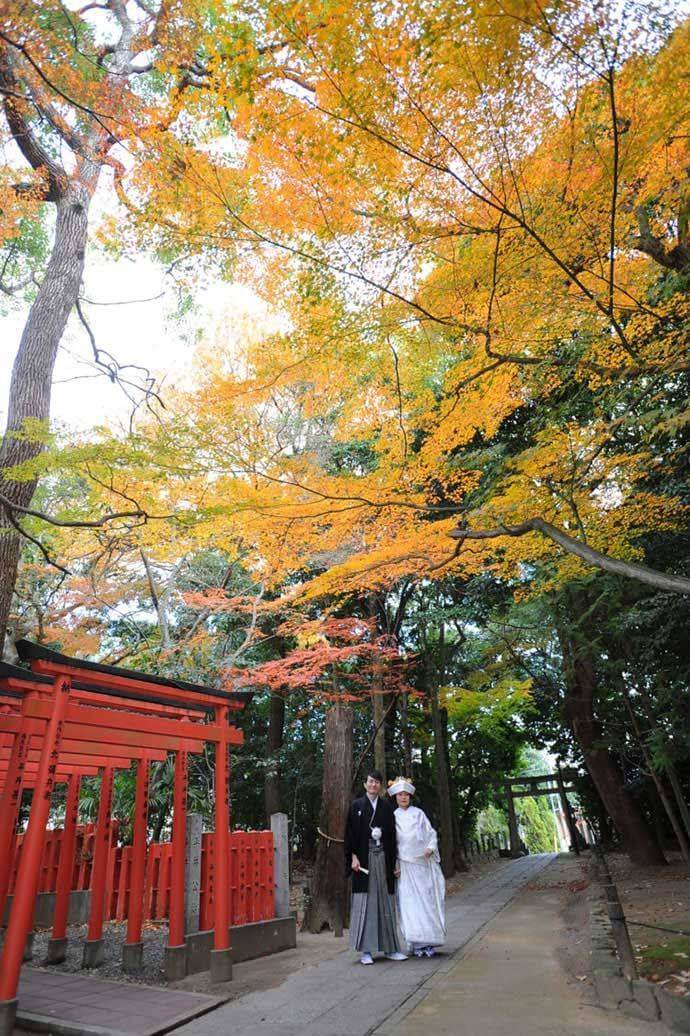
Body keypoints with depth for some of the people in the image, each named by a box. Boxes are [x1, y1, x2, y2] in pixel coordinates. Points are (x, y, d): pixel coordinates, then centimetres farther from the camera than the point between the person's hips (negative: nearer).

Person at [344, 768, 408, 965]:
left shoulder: (386, 806, 7)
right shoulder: (357, 805, 1)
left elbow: (392, 834, 9)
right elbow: (351, 833, -1)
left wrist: (393, 861, 5)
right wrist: (353, 857, -10)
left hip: (383, 858, 3)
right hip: (364, 858, -2)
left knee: (386, 902, 8)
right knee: (365, 903, 0)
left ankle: (390, 948, 18)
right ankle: (366, 950, 7)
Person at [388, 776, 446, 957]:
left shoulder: (418, 813, 6)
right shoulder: (393, 816, 4)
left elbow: (431, 832, 6)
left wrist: (431, 847, -12)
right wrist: (395, 865, 1)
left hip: (423, 863, 1)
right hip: (405, 866, -1)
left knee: (427, 901, 1)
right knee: (410, 904, -3)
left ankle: (429, 942, 10)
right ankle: (416, 943, 4)